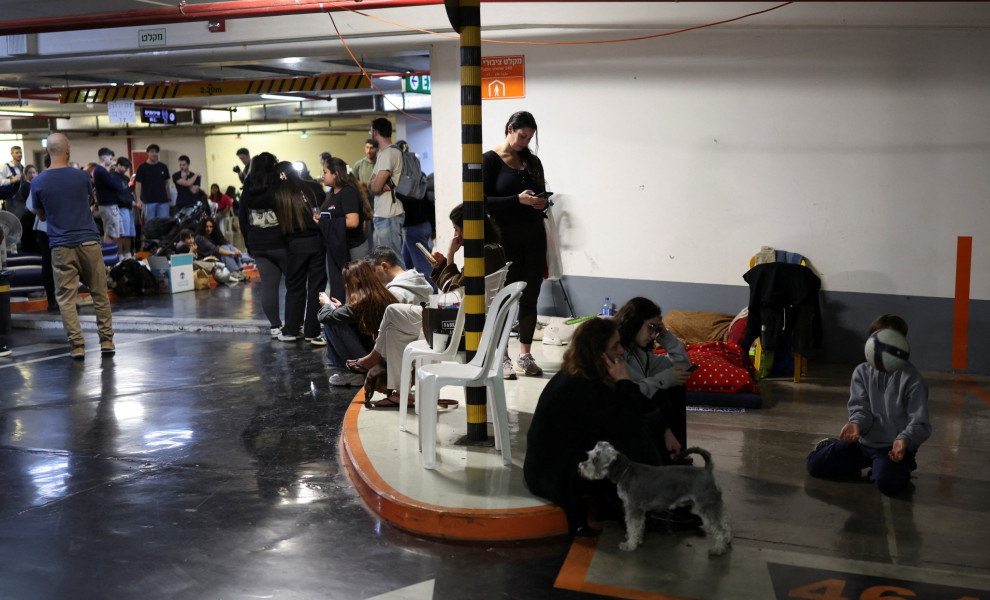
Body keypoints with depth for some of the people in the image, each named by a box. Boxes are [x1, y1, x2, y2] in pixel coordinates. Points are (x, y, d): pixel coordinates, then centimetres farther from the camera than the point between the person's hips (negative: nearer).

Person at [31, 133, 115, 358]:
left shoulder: (38, 183, -2)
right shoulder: (81, 177, -1)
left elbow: (41, 216, 11)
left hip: (61, 246, -1)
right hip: (89, 241, 1)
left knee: (66, 298, 4)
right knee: (99, 293, 10)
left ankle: (77, 344, 0)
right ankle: (106, 340, 12)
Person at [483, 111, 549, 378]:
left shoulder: (532, 161, 13)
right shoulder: (490, 160, -3)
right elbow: (484, 200, -10)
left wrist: (541, 203, -4)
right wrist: (518, 200, -20)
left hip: (533, 237, 5)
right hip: (506, 238, -5)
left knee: (530, 298, 6)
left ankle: (525, 356, 14)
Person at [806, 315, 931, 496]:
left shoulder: (912, 379, -10)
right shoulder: (862, 372, 4)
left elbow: (920, 424, -13)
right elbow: (861, 408, -1)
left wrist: (904, 440, -35)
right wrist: (856, 424, -26)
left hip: (893, 447, -4)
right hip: (862, 441, 4)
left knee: (886, 482, -34)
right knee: (813, 464, -4)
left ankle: (901, 467, 0)